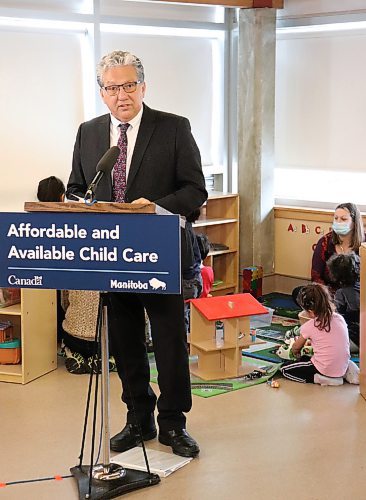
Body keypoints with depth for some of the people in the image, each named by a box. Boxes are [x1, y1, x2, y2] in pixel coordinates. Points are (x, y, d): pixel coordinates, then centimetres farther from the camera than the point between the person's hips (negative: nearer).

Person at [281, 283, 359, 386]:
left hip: (324, 369, -6)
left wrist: (295, 352, 30)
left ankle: (321, 379, -5)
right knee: (304, 359, 31)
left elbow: (296, 348, 8)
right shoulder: (340, 318, 0)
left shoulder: (309, 326, -11)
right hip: (343, 366, 6)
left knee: (285, 369, 5)